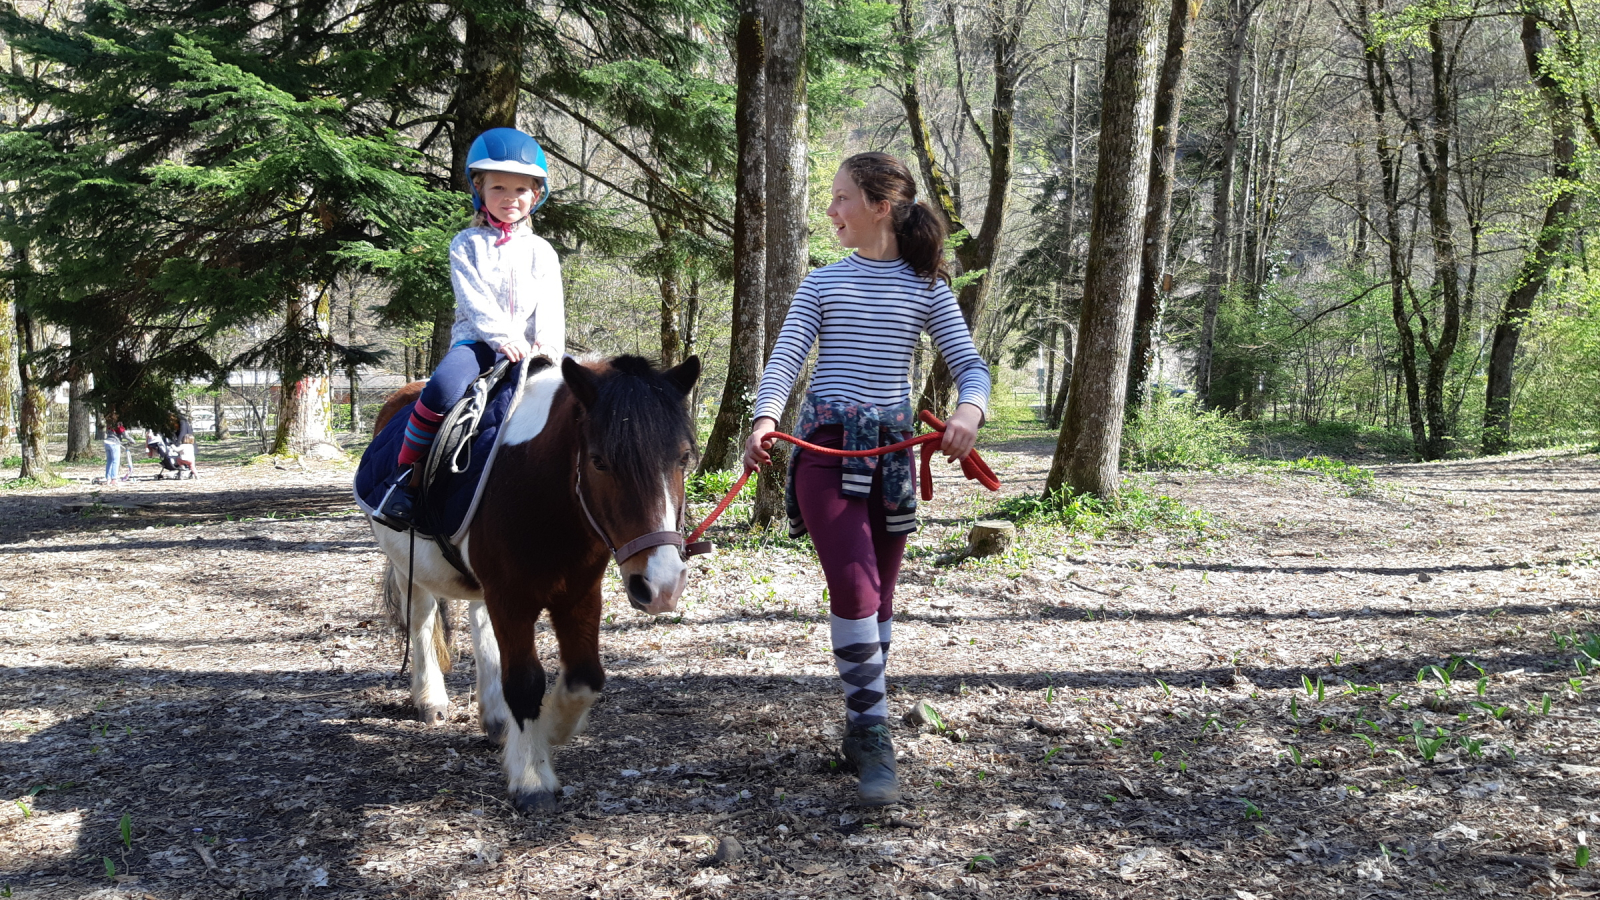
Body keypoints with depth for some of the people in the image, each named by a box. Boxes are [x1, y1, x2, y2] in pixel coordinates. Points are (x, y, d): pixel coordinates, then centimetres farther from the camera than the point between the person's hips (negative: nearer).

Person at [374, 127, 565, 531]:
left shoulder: (541, 251, 19)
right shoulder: (467, 244, 12)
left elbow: (550, 304, 6)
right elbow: (473, 299, -3)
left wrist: (548, 343, -16)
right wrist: (502, 337, -20)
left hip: (529, 349, 3)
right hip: (477, 341, -2)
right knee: (443, 387, -35)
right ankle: (406, 475, -22)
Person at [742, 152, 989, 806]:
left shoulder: (926, 287, 7)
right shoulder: (823, 283, 9)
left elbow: (970, 365, 3)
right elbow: (784, 359, -2)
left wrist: (969, 410, -20)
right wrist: (765, 419, -21)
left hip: (891, 450, 1)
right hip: (825, 448, -1)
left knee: (877, 597, 8)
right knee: (854, 587, -15)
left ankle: (861, 730, 22)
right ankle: (873, 738, -8)